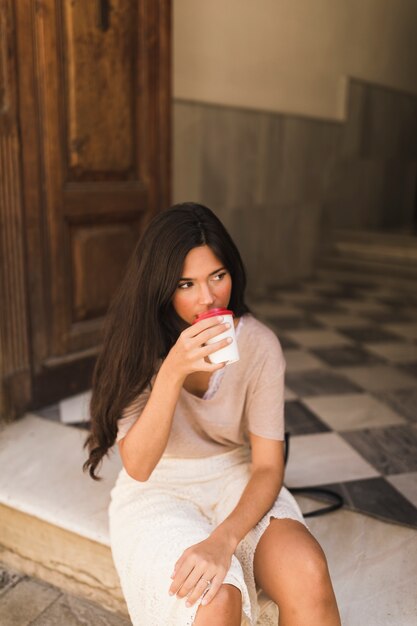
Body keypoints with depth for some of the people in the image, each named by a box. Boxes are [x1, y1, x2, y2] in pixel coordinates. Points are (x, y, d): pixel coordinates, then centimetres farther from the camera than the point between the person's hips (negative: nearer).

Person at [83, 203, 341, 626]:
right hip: (158, 489, -1)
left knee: (307, 574, -28)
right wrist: (172, 371, -36)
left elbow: (268, 465, -13)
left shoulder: (258, 345, -14)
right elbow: (137, 466, -22)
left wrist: (223, 539, -32)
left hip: (238, 481, 2)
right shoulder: (137, 344, -15)